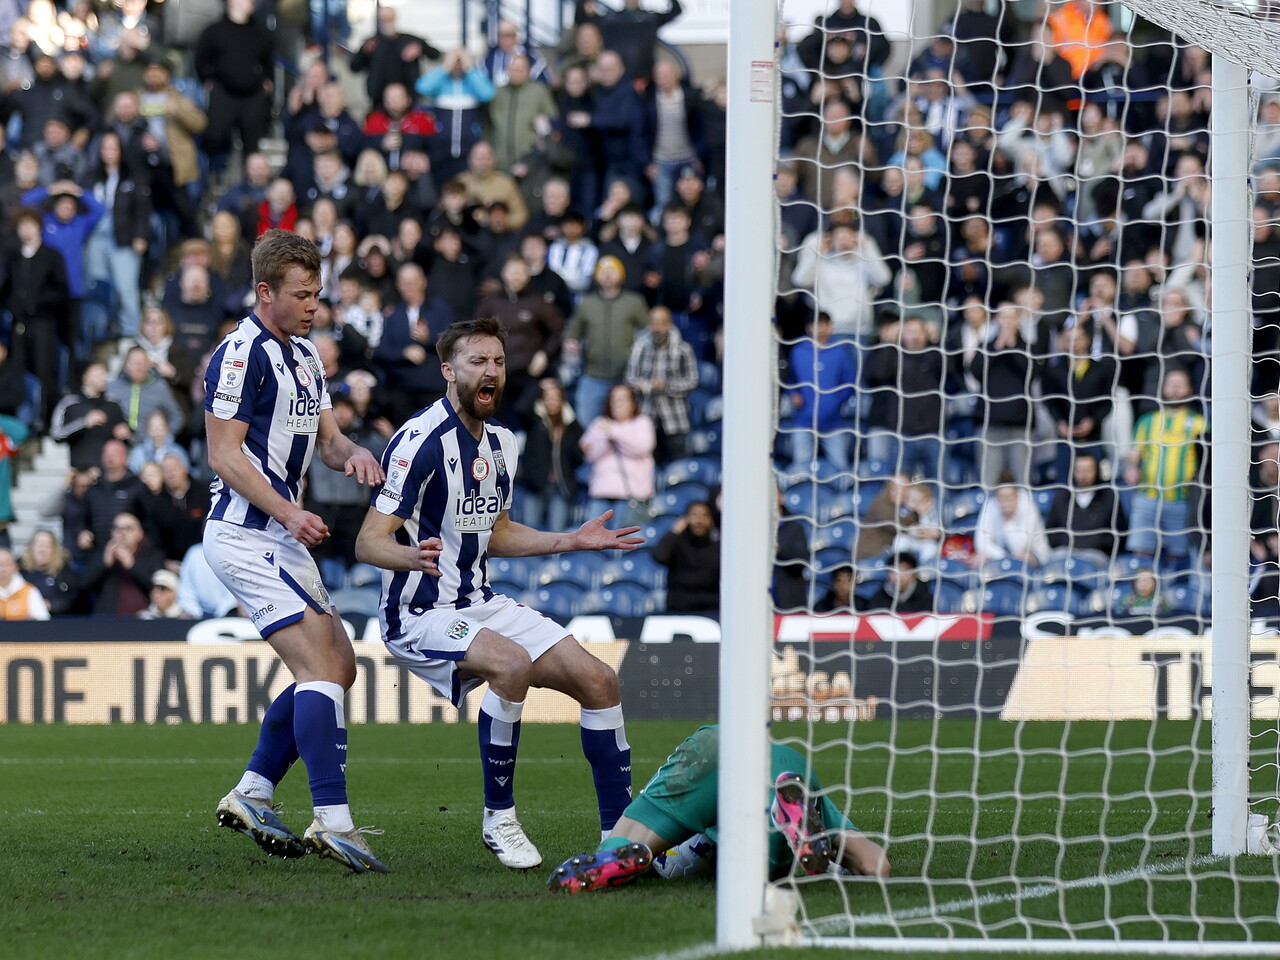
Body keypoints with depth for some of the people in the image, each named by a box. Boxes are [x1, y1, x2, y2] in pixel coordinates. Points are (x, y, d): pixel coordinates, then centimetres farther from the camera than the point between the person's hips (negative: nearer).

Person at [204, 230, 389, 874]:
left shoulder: (305, 357, 16)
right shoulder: (241, 354, -13)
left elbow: (327, 438, 18)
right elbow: (223, 453, -17)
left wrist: (354, 453, -5)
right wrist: (289, 512, -25)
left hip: (280, 535, 10)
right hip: (245, 535, -10)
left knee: (339, 668, 10)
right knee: (320, 665, -18)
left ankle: (250, 795, 15)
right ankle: (332, 820, -23)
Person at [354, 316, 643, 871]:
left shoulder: (502, 445, 10)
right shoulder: (422, 441, -17)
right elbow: (369, 543, -21)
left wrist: (574, 541, 17)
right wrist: (413, 556, -42)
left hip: (480, 605, 8)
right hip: (418, 615, -8)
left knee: (598, 681, -3)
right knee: (512, 663, -35)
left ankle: (620, 831, 8)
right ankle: (499, 820, -19)